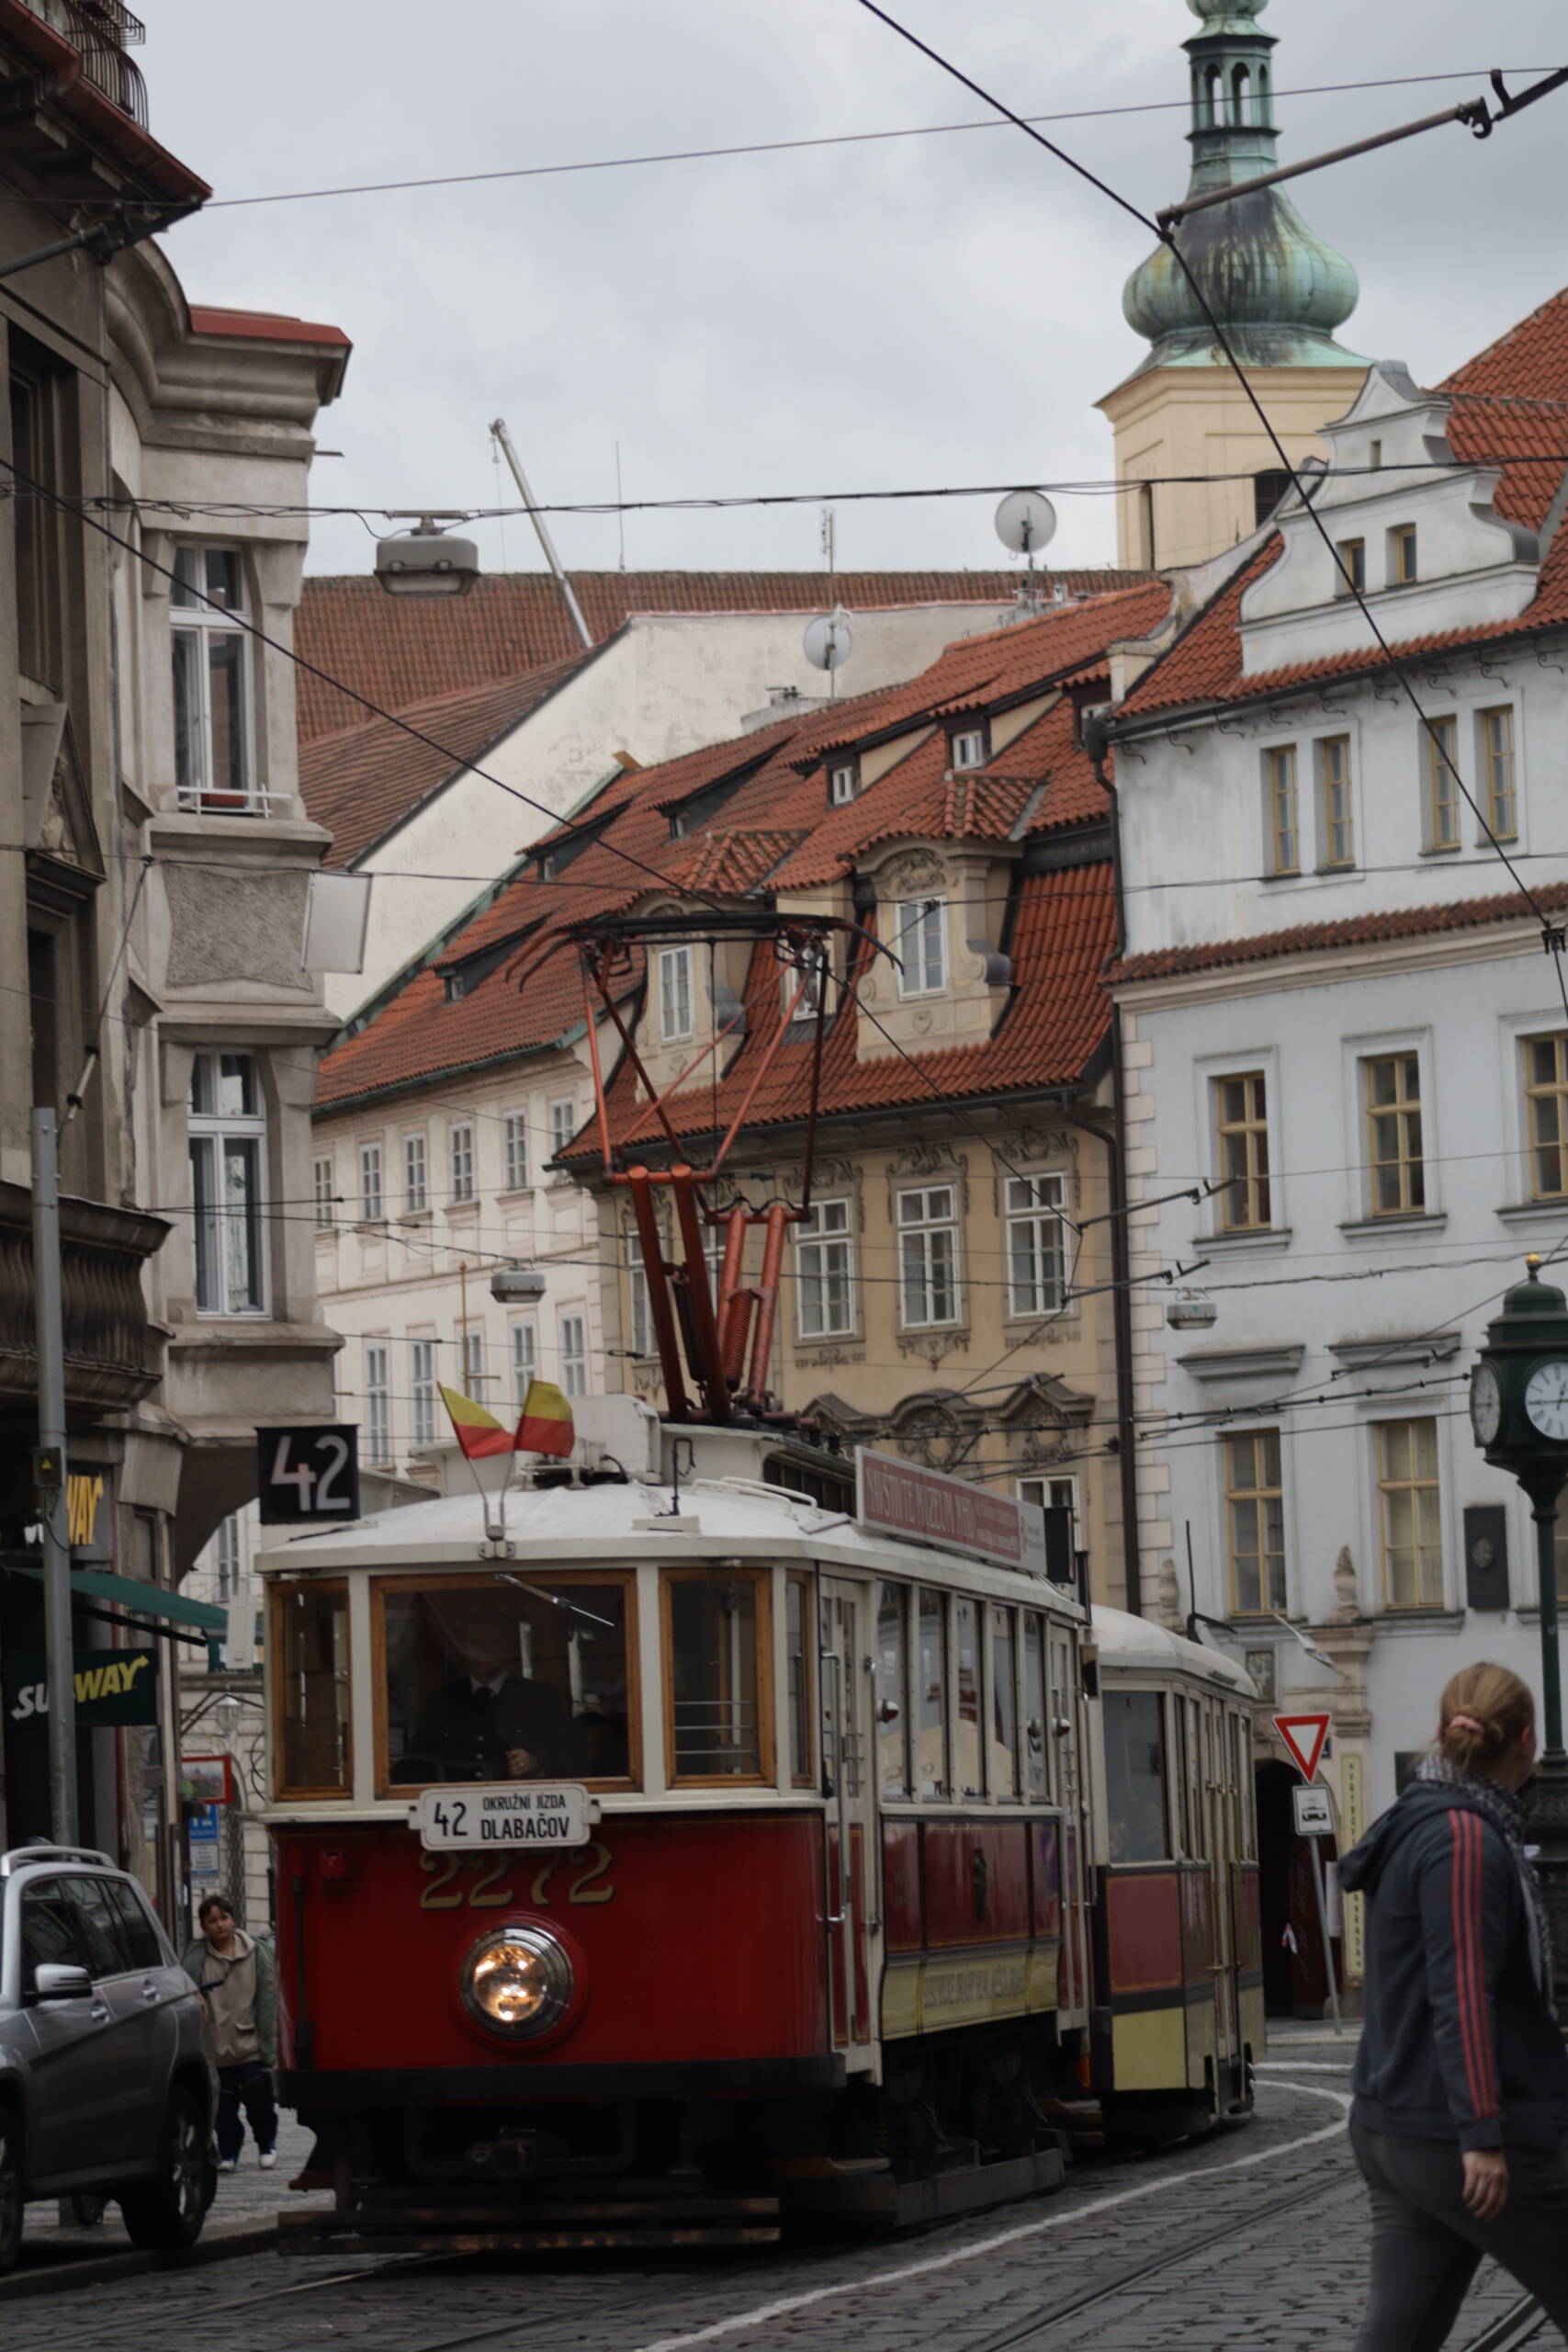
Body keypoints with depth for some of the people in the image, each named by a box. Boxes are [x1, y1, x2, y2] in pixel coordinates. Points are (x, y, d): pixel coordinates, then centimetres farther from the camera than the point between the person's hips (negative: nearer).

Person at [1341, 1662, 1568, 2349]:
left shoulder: (1419, 1829, 14)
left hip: (1393, 2130, 9)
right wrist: (1484, 2136, -26)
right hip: (1456, 2138, -9)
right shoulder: (1468, 1841, -15)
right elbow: (1461, 1991, -23)